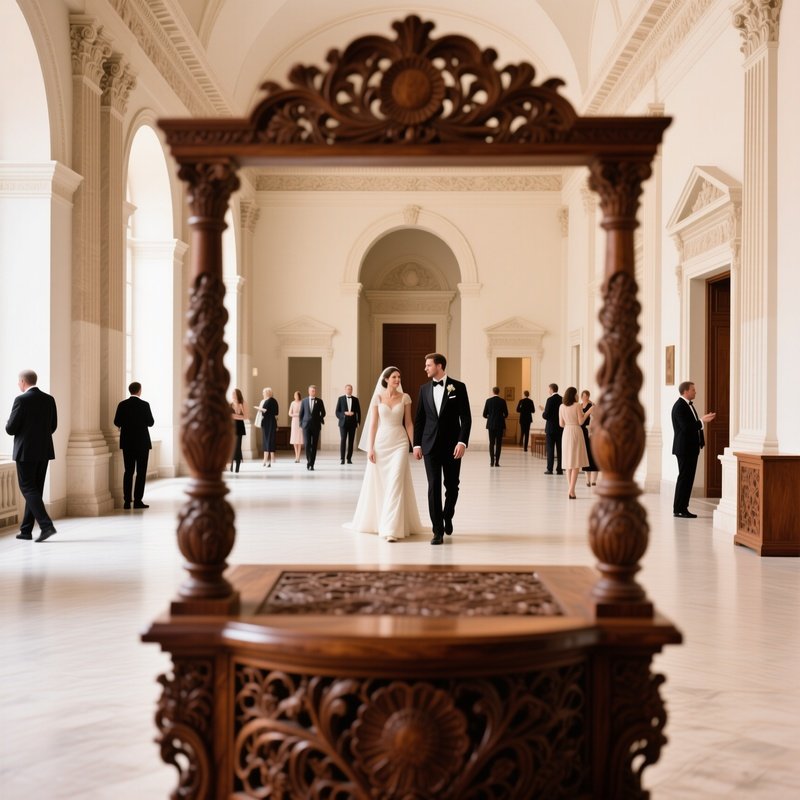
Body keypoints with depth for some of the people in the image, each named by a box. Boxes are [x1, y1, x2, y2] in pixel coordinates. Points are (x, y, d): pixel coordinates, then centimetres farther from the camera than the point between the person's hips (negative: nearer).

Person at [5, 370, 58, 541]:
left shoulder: (21, 400, -13)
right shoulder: (49, 399, 5)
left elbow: (11, 429, -11)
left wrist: (9, 425, 11)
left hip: (25, 451, -6)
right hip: (44, 451, 6)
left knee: (28, 489, -1)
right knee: (35, 490, 12)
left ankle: (46, 525, -15)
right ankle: (26, 530, 18)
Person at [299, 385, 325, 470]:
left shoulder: (319, 401, 4)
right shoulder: (304, 401, 6)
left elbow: (323, 412, 10)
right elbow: (301, 413, 9)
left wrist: (320, 420, 2)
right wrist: (301, 423, 4)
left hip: (316, 425, 0)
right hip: (306, 425, 0)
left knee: (314, 445, 0)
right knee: (307, 444, -10)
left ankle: (311, 464, 5)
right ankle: (308, 460, 7)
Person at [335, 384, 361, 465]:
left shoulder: (355, 399, 9)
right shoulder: (340, 399, 4)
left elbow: (358, 412, 9)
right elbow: (337, 412, 2)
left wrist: (358, 422, 0)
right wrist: (345, 413, -15)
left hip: (352, 423, 2)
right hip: (343, 423, -2)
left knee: (351, 441, 2)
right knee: (343, 440, -9)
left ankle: (349, 458, 7)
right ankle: (342, 458, -7)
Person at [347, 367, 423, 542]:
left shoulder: (405, 398, 3)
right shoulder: (377, 397, 2)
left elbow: (409, 423, 5)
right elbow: (373, 424, 1)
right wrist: (370, 448, -5)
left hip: (399, 443, -1)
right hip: (381, 442, 1)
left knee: (396, 482, -11)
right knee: (378, 483, 8)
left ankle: (391, 528, -11)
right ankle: (374, 520, 29)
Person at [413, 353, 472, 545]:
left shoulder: (458, 387, -2)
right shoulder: (424, 389, 7)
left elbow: (466, 417, -5)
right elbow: (419, 419, 9)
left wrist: (462, 442, -15)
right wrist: (417, 444, 3)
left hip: (452, 445, -1)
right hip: (430, 445, 2)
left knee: (452, 486, 8)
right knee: (434, 487, -4)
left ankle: (447, 516, 36)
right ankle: (438, 531, 0)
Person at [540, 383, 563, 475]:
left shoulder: (550, 400, -13)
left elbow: (546, 416, -15)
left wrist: (543, 412, 7)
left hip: (551, 428, -5)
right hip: (560, 428, 5)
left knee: (550, 449, 0)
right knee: (560, 449, 7)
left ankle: (550, 469, -1)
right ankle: (559, 469, 8)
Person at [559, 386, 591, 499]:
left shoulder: (561, 406, 4)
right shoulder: (577, 405, -8)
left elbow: (561, 424, 6)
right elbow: (580, 422, -10)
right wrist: (588, 412, 0)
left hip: (566, 433, 4)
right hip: (576, 432, -4)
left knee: (568, 462, 11)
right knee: (576, 463, -2)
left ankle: (571, 489, 12)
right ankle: (572, 490, -11)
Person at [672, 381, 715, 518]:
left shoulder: (689, 404, 15)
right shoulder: (679, 406, -15)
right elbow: (686, 427, -23)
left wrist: (703, 419, 3)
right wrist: (702, 421, -20)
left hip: (691, 448, 10)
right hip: (684, 448, -10)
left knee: (688, 478, 10)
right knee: (684, 478, -6)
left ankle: (683, 508, 15)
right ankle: (678, 509, -1)